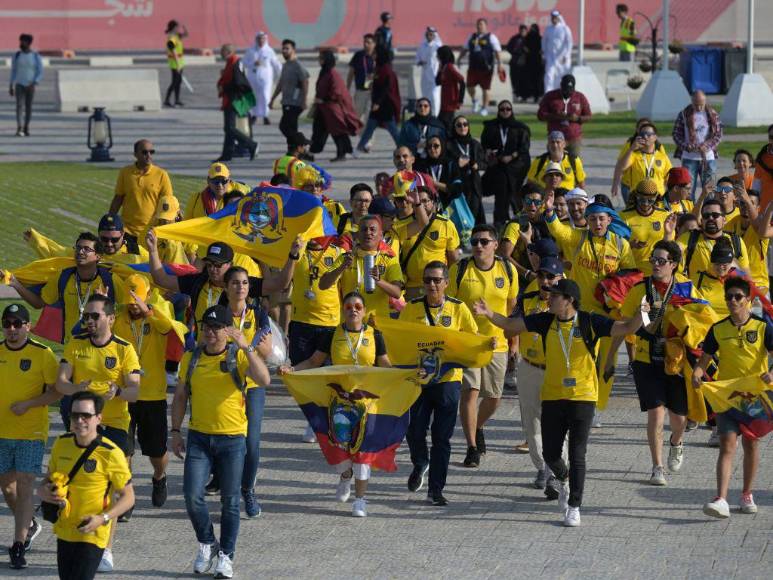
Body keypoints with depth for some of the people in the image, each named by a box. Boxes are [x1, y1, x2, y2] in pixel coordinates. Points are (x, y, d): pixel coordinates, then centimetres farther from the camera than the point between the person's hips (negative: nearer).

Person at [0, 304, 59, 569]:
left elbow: (58, 391, -9)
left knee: (24, 486, -9)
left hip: (31, 433, -5)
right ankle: (29, 525, 37)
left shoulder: (42, 354, -9)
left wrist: (28, 404, -18)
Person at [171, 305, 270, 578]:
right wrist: (175, 431, 8)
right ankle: (207, 544, 16)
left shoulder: (239, 356, -6)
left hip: (232, 439, -2)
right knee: (192, 496, -8)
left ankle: (226, 556, 17)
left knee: (230, 501, 4)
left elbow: (264, 380, -23)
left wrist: (247, 348, -30)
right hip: (199, 437, 2)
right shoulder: (191, 358, 4)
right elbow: (180, 396, 13)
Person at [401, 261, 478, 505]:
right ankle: (420, 464, 32)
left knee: (442, 437, 1)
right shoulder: (411, 308, 2)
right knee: (414, 431, -1)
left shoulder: (458, 308, 1)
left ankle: (436, 490, 9)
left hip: (448, 378, -1)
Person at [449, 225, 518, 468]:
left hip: (497, 342, 3)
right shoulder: (459, 270, -8)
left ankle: (477, 428, 41)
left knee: (493, 398, 10)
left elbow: (512, 306, 12)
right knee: (470, 391, -15)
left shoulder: (508, 270, 0)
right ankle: (472, 447, -7)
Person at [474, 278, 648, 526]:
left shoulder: (590, 322, -9)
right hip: (552, 397, 3)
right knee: (550, 454, 7)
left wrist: (640, 316, -33)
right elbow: (511, 325, 2)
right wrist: (489, 314, -14)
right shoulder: (546, 321, 0)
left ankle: (574, 507, 5)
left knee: (577, 454, -5)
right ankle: (564, 479, 40)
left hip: (582, 397, -3)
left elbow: (625, 328, -13)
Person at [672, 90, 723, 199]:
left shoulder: (713, 114, 2)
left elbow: (718, 135, 3)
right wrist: (686, 146, -15)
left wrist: (707, 146, -14)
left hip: (708, 158, 1)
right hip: (689, 158, -1)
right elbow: (676, 134, 1)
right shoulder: (684, 114, -1)